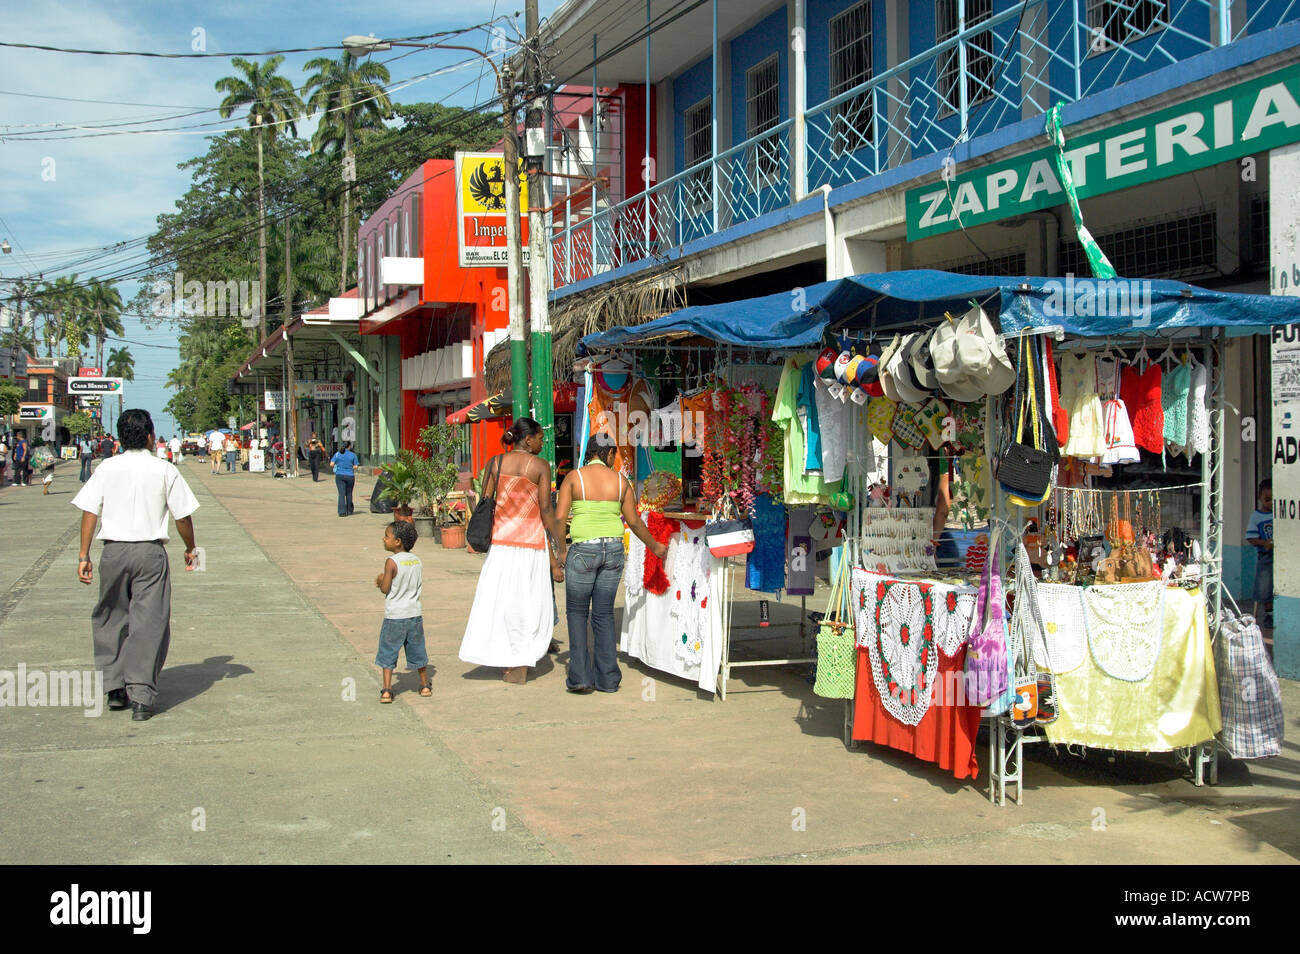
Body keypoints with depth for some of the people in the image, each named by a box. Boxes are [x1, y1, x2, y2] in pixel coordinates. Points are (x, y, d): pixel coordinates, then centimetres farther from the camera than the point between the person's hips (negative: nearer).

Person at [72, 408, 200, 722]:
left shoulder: (107, 468, 2)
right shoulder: (165, 471, -3)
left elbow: (90, 512, -1)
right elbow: (182, 517, 0)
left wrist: (84, 555, 3)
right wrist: (190, 549, 16)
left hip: (114, 551, 2)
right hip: (151, 553, -2)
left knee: (111, 619, 17)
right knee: (149, 623, 1)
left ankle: (115, 689, 18)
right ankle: (141, 697, -3)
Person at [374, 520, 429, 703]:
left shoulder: (392, 562, -16)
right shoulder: (417, 560, 3)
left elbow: (385, 589, -15)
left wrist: (380, 580, 7)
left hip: (394, 616, -5)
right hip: (415, 614, 5)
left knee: (388, 653, 5)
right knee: (417, 651, 18)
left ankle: (386, 690, 2)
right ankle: (425, 686, 27)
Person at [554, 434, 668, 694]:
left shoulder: (574, 477, -3)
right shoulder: (620, 480, 4)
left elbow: (559, 518, -7)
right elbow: (634, 521, 9)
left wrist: (561, 549, 7)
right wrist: (654, 546, 23)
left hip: (583, 550, -3)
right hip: (613, 548, 3)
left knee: (577, 611, 11)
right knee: (604, 613, 12)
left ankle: (580, 677, 3)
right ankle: (607, 679, 12)